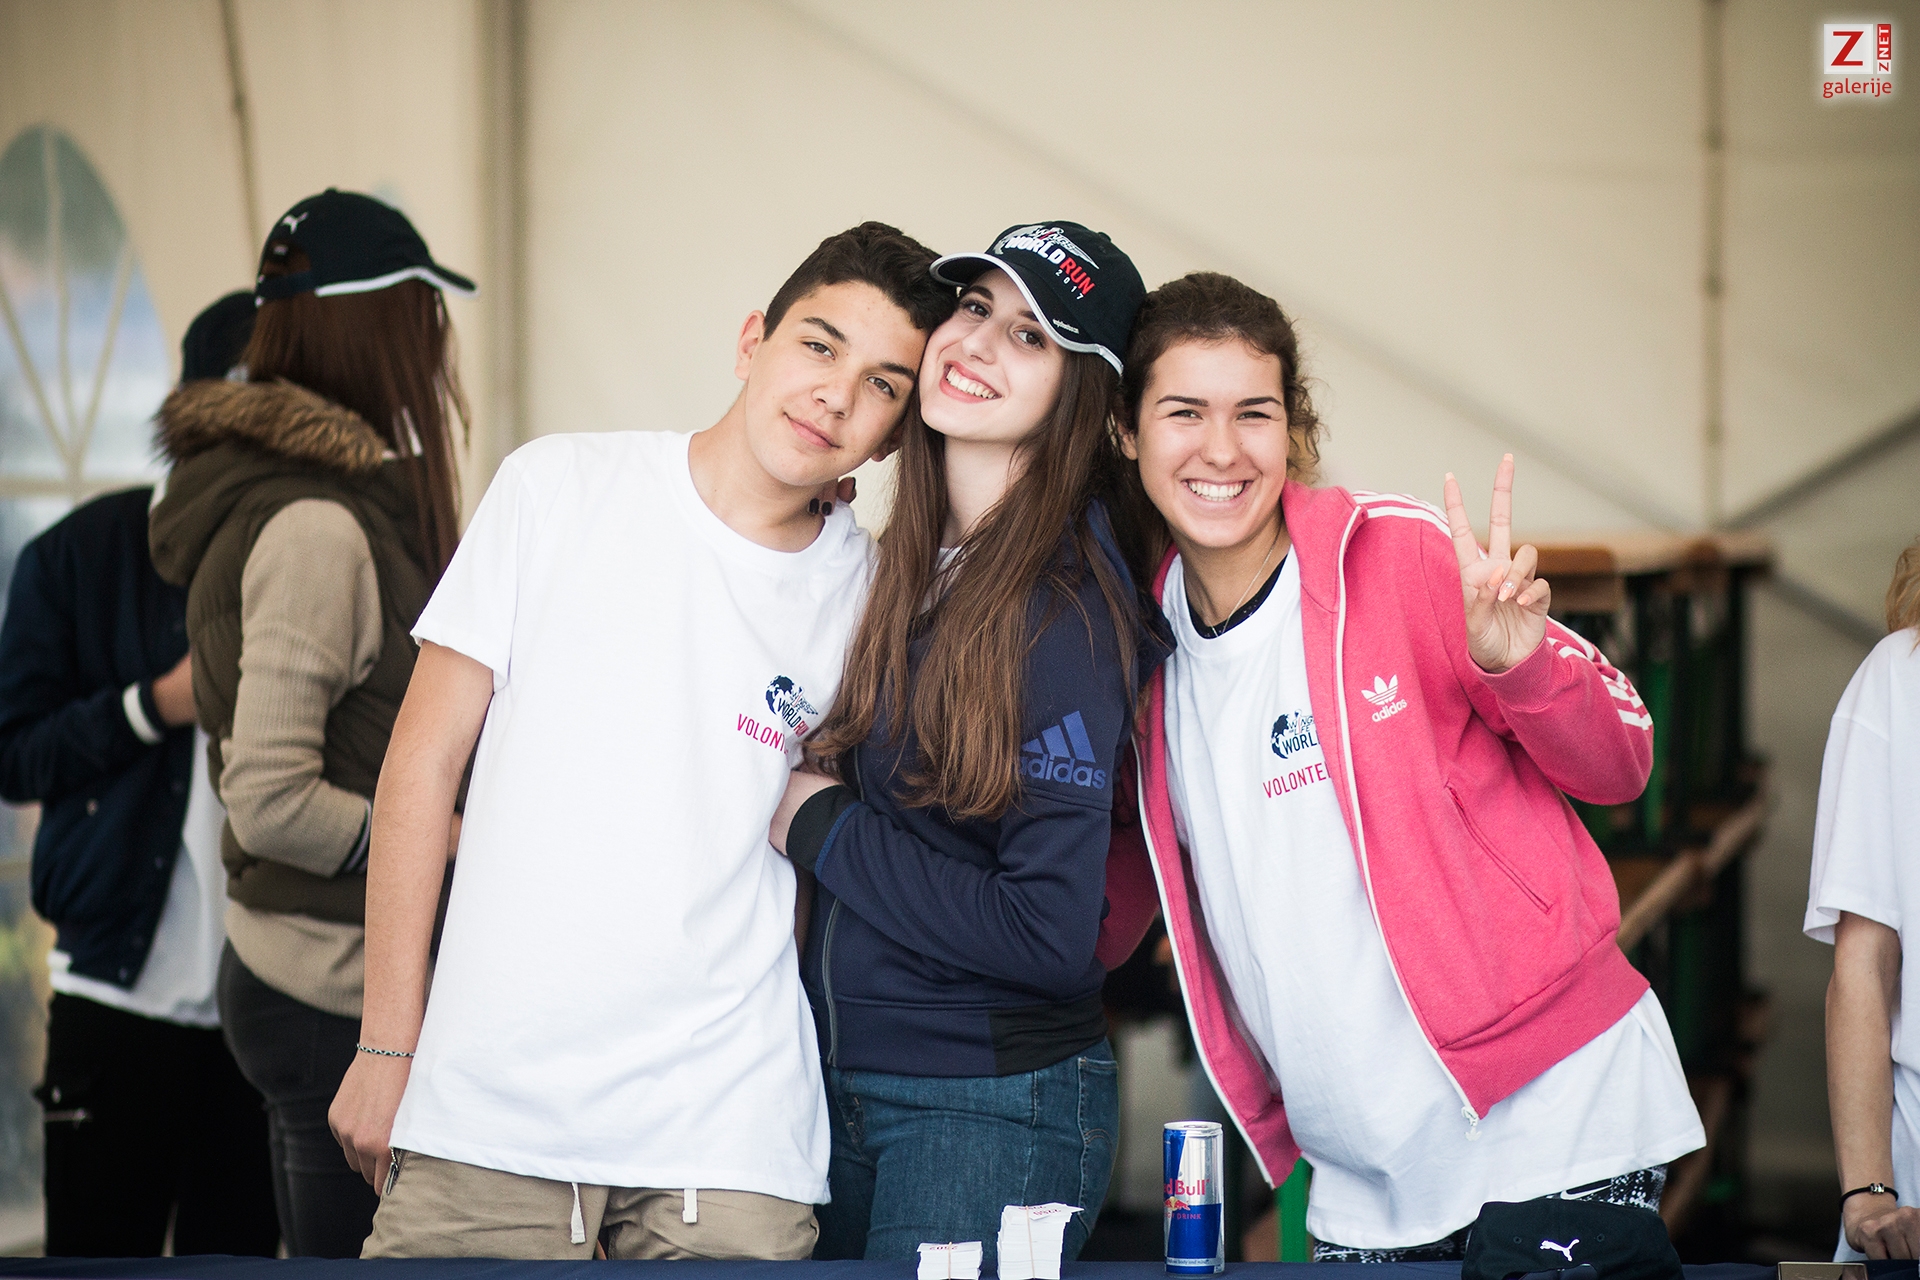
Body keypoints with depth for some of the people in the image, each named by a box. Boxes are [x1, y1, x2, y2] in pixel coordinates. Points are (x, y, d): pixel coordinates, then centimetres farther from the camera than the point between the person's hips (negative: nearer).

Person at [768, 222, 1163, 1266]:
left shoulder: (1066, 605, -18)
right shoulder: (910, 563, 5)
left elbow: (1051, 936, -22)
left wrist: (822, 828, -13)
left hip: (992, 1108, -7)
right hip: (841, 1080, 8)